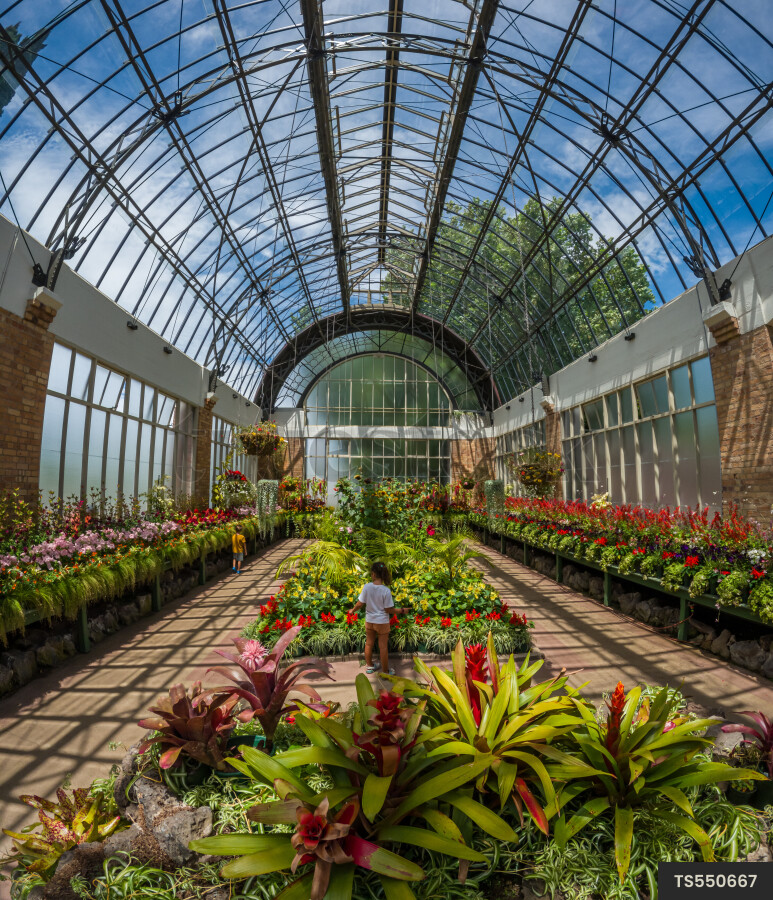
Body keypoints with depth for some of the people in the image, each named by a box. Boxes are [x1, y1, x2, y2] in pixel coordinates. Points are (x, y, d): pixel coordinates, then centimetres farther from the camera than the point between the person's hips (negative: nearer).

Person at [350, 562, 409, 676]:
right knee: (383, 647, 12)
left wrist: (353, 610, 10)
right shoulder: (386, 590, -23)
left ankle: (369, 666, 39)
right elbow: (388, 609, -16)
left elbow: (360, 603, -10)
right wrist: (402, 611, -2)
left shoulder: (367, 587, -17)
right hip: (382, 622, -3)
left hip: (369, 621, 3)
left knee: (369, 644, 21)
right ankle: (385, 671, 26)